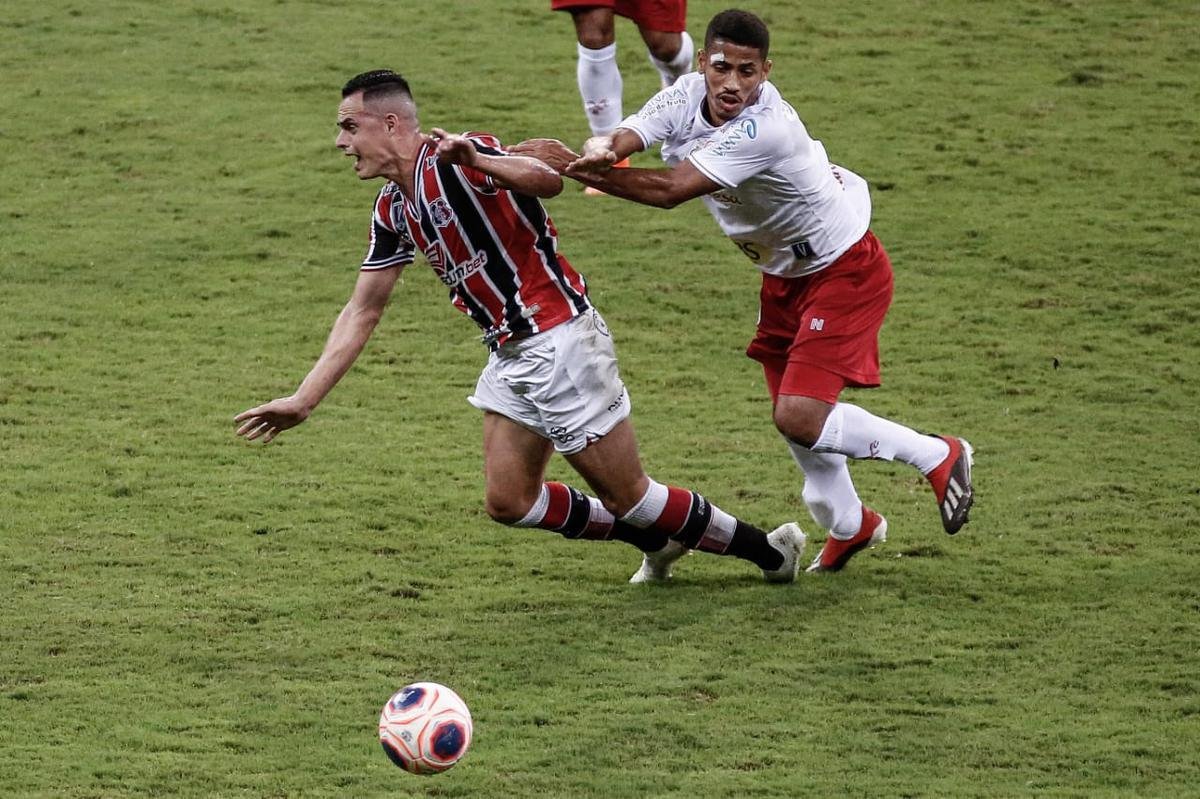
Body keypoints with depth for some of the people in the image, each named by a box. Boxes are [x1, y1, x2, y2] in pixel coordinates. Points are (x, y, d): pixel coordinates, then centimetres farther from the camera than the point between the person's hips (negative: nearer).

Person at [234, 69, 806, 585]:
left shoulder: (455, 160, -17)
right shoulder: (392, 210, 10)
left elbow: (548, 181, -35)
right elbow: (362, 313, 16)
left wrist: (475, 160, -53)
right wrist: (303, 401, 12)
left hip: (560, 342, -9)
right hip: (510, 354, 9)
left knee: (627, 497, -2)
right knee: (509, 503, 8)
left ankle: (765, 551, 15)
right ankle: (657, 543, 25)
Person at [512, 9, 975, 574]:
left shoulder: (764, 128, -35)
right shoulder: (687, 96, -11)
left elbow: (670, 189, -40)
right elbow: (621, 137, -25)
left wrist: (573, 167, -44)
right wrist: (598, 149, -50)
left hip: (845, 270, -8)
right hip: (785, 274, 8)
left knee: (799, 417, -17)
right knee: (792, 413, 15)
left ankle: (937, 456, 4)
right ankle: (848, 525, 40)